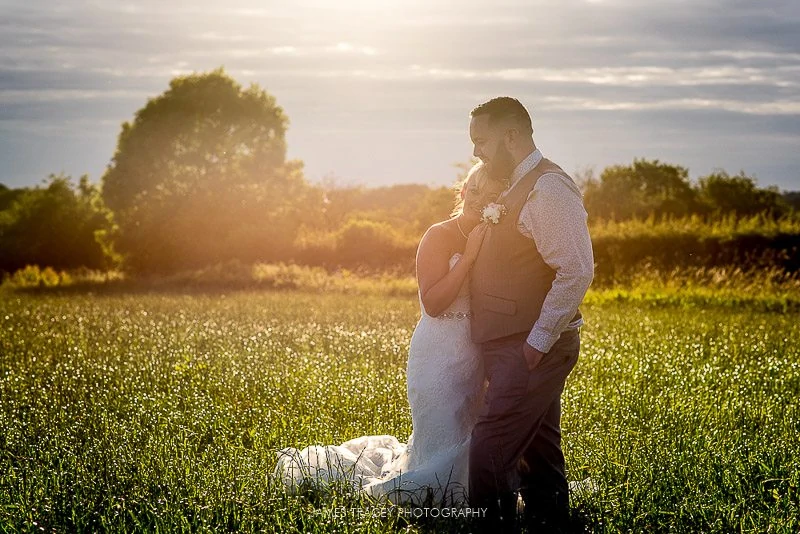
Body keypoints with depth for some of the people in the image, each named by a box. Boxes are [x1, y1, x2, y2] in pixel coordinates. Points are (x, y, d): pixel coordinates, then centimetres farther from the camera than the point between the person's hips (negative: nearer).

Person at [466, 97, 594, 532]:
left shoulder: (548, 189, -16)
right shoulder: (514, 190, 15)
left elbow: (577, 272, -22)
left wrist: (538, 341, -20)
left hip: (533, 348, -10)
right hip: (517, 346, 10)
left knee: (489, 451, -15)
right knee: (538, 455, 15)